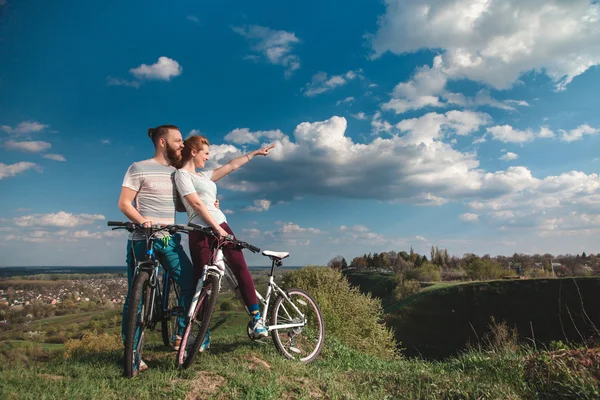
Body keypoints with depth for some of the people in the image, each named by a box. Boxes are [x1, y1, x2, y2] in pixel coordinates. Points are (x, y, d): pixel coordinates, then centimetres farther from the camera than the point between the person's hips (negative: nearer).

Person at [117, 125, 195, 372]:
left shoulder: (176, 172, 14)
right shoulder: (139, 168, -3)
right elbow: (124, 203, -5)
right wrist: (143, 221, -23)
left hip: (170, 240, 5)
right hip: (143, 240, -5)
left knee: (191, 284, -4)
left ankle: (180, 337, 13)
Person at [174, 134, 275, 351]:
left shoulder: (204, 175, 24)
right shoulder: (181, 174, 1)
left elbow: (231, 166, 28)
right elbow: (197, 204, -10)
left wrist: (255, 152, 31)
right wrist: (216, 228, -17)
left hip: (221, 225, 6)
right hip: (201, 231, -6)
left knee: (240, 268, -7)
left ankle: (256, 318, -2)